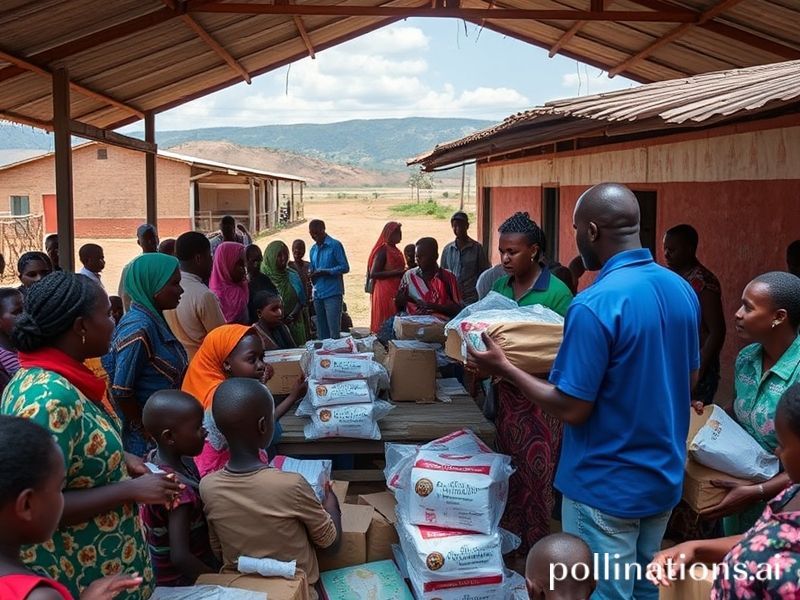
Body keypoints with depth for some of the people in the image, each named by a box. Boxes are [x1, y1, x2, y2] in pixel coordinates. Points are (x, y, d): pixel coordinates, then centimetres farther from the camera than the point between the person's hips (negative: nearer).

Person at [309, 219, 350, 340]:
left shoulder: (335, 245, -3)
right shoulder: (313, 249, 16)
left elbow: (345, 267, -7)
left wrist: (325, 272, -17)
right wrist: (311, 274, -2)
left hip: (333, 293, -6)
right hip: (318, 294, 6)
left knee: (334, 331, -9)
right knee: (321, 332, 9)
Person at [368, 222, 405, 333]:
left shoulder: (394, 250, 16)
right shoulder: (383, 250, -10)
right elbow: (373, 273, -18)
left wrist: (403, 273, 9)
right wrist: (396, 272, -21)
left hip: (395, 292, 8)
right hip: (386, 293, -8)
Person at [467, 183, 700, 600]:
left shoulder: (594, 305, -24)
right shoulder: (682, 289, 0)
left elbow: (571, 409, -21)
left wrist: (505, 369, -10)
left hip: (607, 487, -7)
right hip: (663, 477, 7)